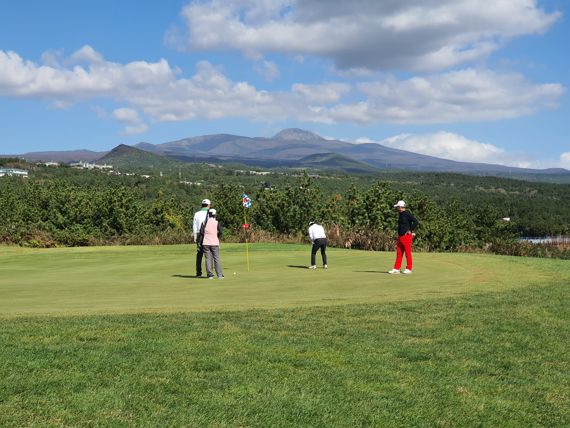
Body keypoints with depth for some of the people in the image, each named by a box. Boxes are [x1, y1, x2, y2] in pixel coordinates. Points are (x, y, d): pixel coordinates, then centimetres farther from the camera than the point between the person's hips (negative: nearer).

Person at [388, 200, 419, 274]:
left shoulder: (407, 214, -14)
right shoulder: (400, 214, 15)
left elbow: (416, 222, -21)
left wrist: (411, 230, -16)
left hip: (406, 236, -9)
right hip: (400, 236, 9)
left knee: (408, 253, -3)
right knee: (399, 253, 8)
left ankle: (408, 269, 3)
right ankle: (396, 269, 10)